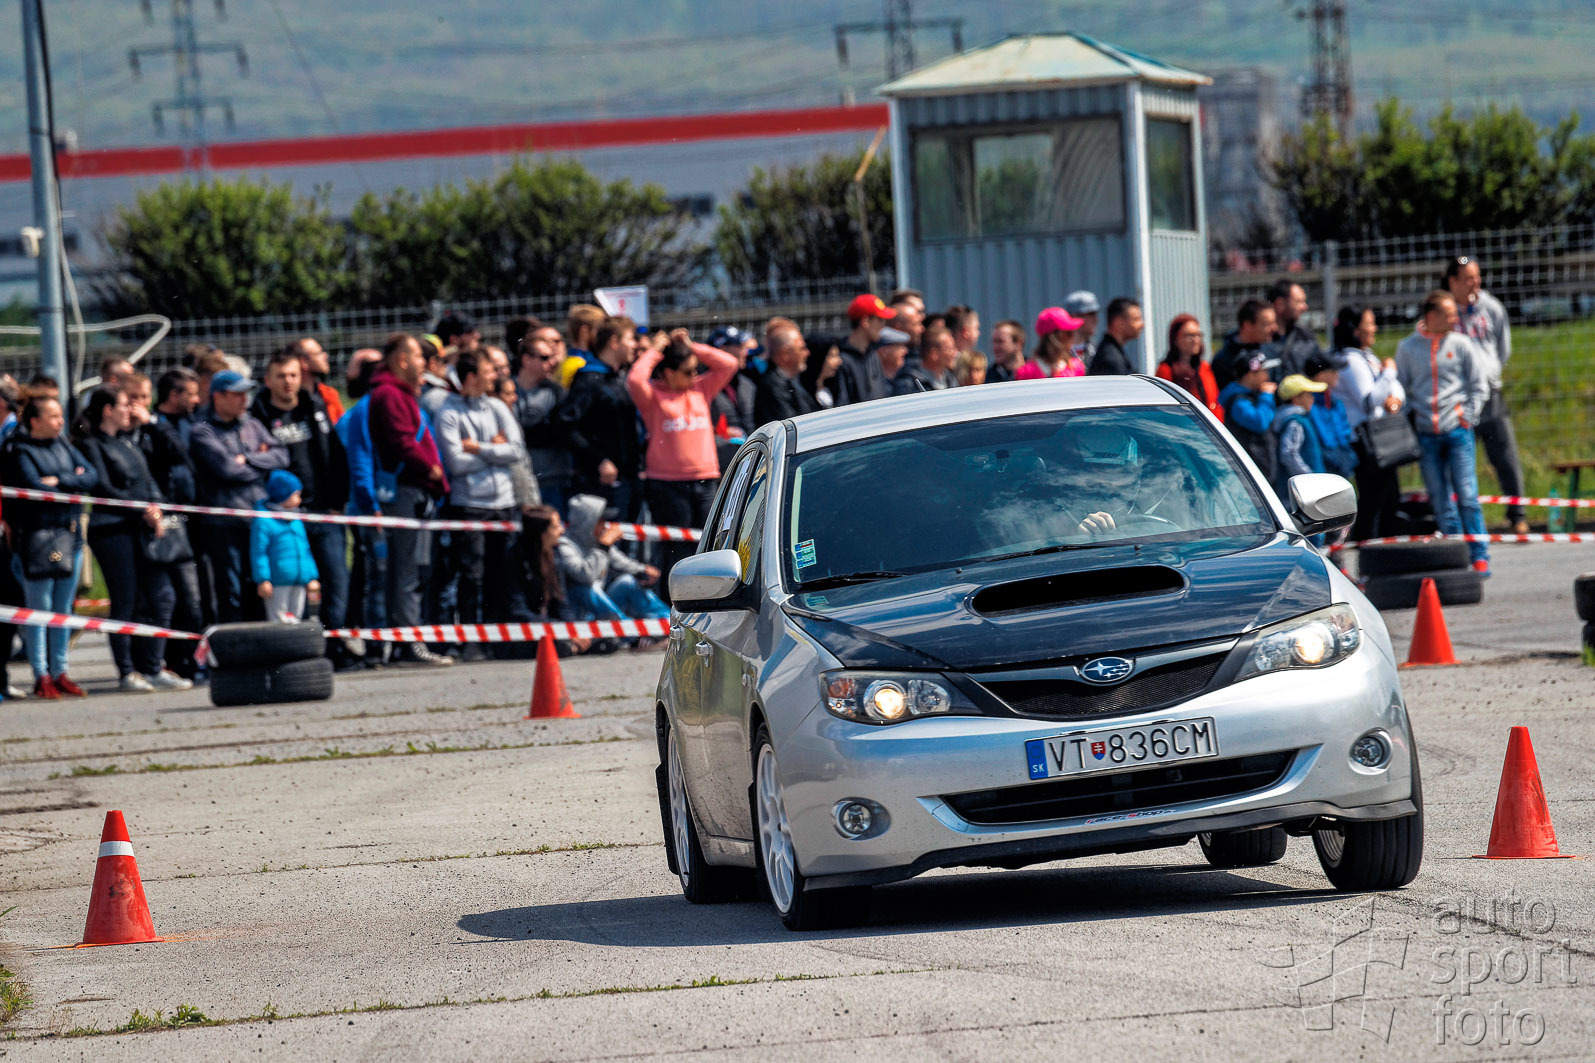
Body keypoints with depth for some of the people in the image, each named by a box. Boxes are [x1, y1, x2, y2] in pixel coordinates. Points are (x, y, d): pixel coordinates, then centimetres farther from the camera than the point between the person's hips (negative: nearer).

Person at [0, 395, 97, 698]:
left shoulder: (63, 446, 14)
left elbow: (92, 477, 3)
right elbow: (35, 489, -17)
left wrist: (58, 481, -11)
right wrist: (73, 483, -7)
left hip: (70, 534, 6)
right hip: (37, 534, -6)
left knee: (63, 607, 10)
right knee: (39, 608, -4)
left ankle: (60, 673, 16)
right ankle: (41, 676, -1)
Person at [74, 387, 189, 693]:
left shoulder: (129, 440, 18)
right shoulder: (92, 445, -5)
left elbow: (147, 480, 18)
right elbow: (104, 489, -12)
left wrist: (156, 508, -2)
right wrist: (142, 512, -15)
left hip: (143, 527, 7)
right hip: (112, 529, -7)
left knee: (162, 596, 2)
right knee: (125, 604, -3)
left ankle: (154, 669, 9)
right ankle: (128, 673, 4)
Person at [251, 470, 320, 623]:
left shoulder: (297, 521, 16)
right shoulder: (263, 521, -7)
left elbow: (305, 550, 22)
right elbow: (258, 553, -10)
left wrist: (312, 578, 19)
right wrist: (263, 580, -15)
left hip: (299, 584, 7)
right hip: (277, 584, -7)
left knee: (296, 617, 10)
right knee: (278, 621, -6)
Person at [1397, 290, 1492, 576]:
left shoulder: (1461, 344, 4)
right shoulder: (1408, 348, 5)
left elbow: (1479, 388, 7)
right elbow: (1400, 388, 12)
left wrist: (1467, 417, -3)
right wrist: (1409, 418, -1)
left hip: (1457, 432, -1)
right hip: (1426, 435, 1)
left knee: (1467, 496, -8)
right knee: (1441, 503, 2)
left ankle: (1479, 557, -4)